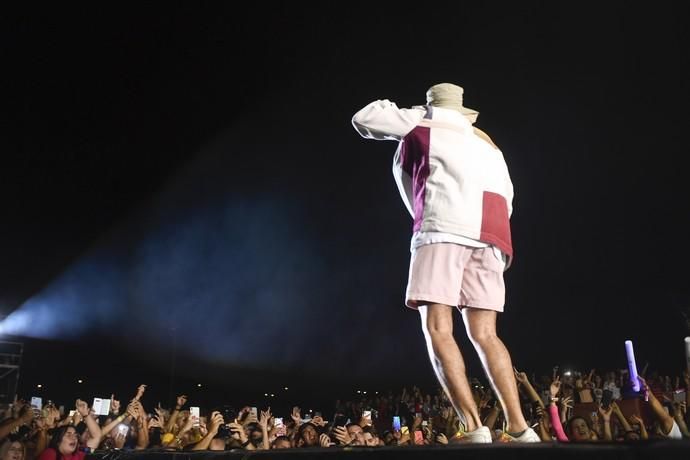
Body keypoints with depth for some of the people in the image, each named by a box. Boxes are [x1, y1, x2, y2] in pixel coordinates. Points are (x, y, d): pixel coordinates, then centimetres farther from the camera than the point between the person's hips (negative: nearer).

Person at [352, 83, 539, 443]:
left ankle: (474, 428, -19)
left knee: (437, 329, -10)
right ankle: (519, 428, -6)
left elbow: (363, 120, 24)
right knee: (484, 334, 4)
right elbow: (506, 199, 25)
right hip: (490, 236, 6)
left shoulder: (423, 124, 17)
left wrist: (402, 113, 36)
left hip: (444, 228, -6)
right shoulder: (488, 144, 33)